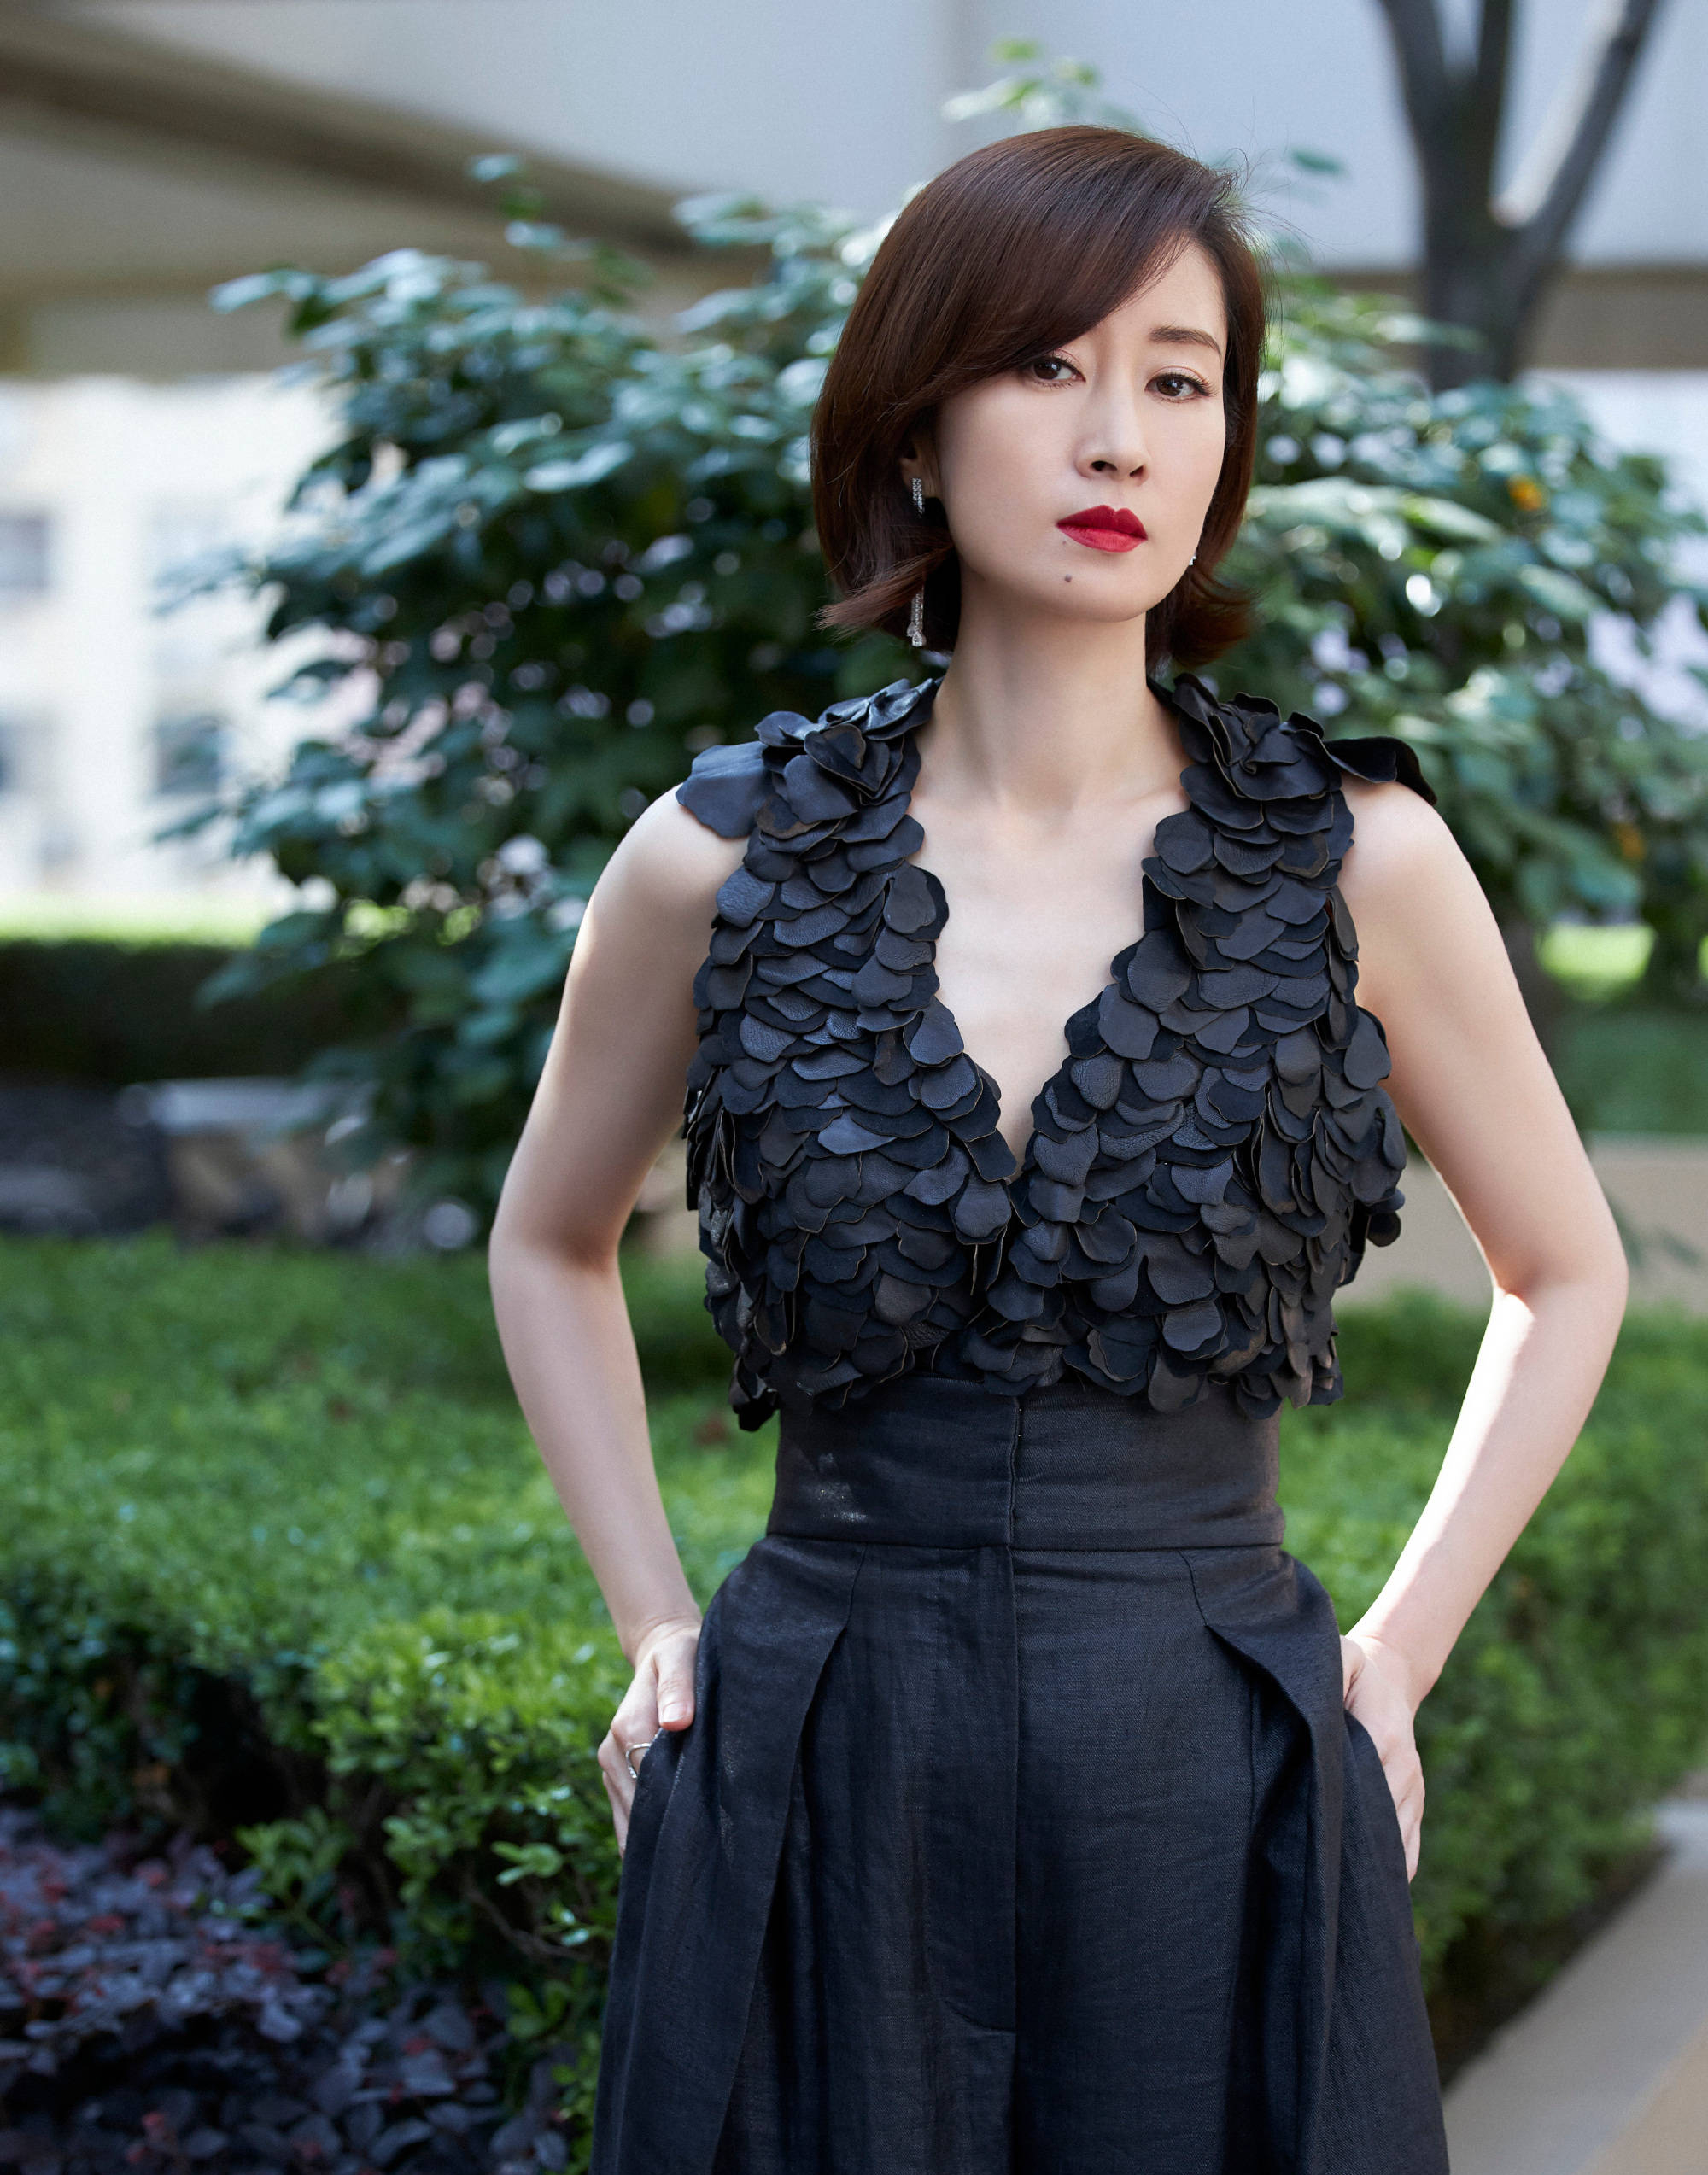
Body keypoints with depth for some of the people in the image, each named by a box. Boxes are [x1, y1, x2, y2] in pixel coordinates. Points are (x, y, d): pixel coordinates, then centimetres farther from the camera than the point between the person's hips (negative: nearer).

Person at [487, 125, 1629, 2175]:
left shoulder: (1357, 857, -4)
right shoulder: (722, 857, -2)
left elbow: (1564, 1272, 11)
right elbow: (550, 1243, 15)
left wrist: (1390, 1664, 5)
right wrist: (655, 1629, 7)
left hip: (1212, 1802, 0)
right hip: (817, 1809, 1)